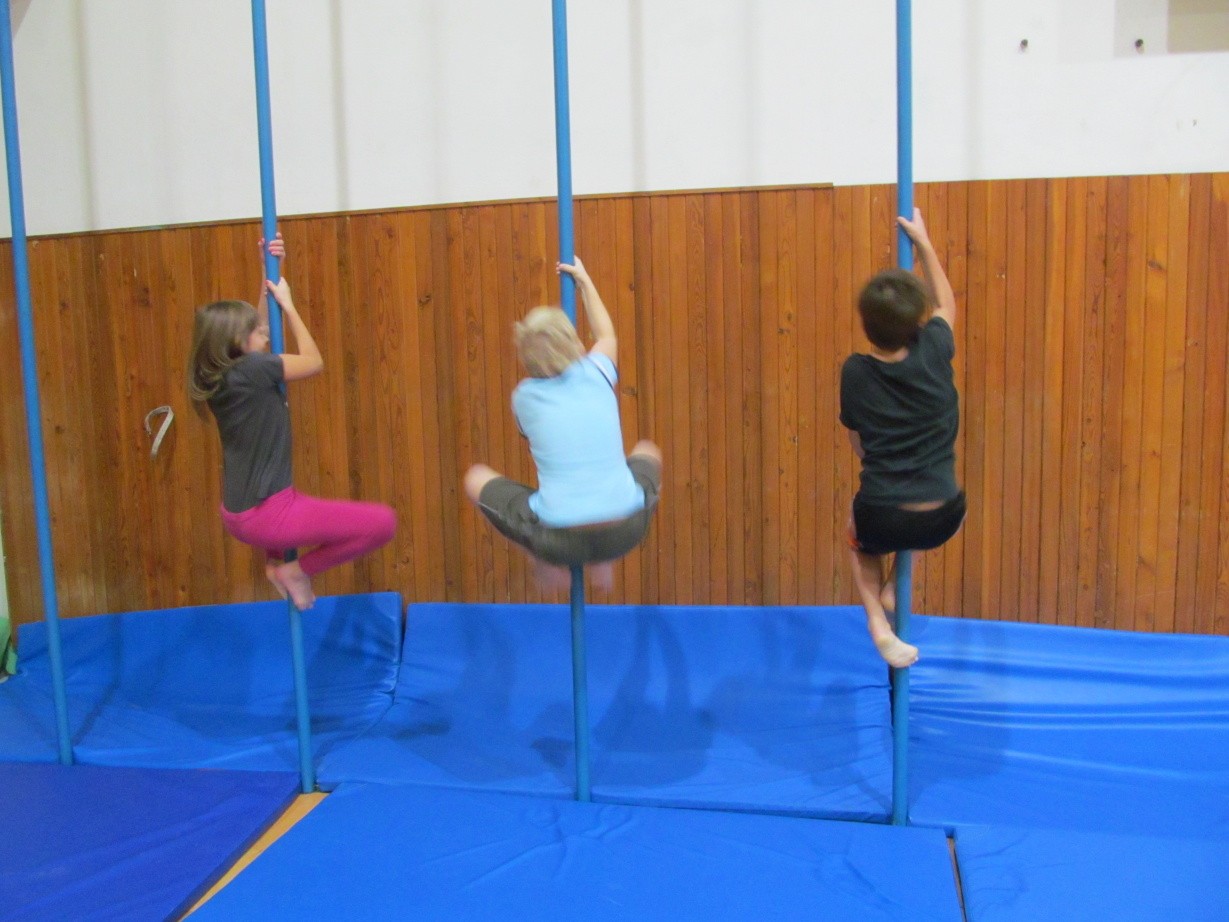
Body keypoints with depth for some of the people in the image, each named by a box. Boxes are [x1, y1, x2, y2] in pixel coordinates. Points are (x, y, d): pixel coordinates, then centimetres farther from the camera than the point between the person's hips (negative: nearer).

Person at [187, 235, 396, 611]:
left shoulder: (219, 375, 5)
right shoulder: (251, 369, -19)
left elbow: (258, 328, 18)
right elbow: (314, 361, -6)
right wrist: (287, 303, 0)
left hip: (239, 512, 9)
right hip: (264, 515, -9)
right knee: (383, 522, -8)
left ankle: (275, 563, 29)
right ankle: (297, 570, 1)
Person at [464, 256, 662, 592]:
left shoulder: (524, 396, 0)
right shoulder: (597, 373, 3)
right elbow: (606, 334, 27)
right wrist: (584, 281, 39)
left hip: (559, 538, -1)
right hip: (625, 532, 2)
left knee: (476, 478, 21)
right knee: (648, 453, 34)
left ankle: (549, 563, 17)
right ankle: (603, 562, 22)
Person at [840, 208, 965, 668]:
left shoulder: (855, 372, -9)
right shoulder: (934, 352, -9)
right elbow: (946, 302, 13)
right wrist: (923, 242, 21)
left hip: (882, 521, -1)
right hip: (943, 520, 2)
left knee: (859, 535, 36)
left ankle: (878, 623, 16)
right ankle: (893, 587, 25)